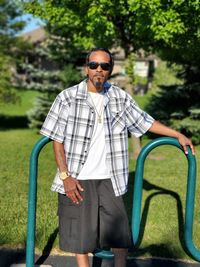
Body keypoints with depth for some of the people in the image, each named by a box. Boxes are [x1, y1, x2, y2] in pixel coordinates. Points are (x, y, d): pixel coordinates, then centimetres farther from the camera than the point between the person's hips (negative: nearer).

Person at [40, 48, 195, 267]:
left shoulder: (120, 98, 3)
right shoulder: (68, 98, -7)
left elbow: (145, 122, 13)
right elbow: (57, 140, -6)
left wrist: (179, 135, 16)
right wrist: (65, 176, -12)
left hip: (108, 179, 3)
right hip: (77, 180, -2)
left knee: (121, 237, 9)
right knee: (79, 237, 8)